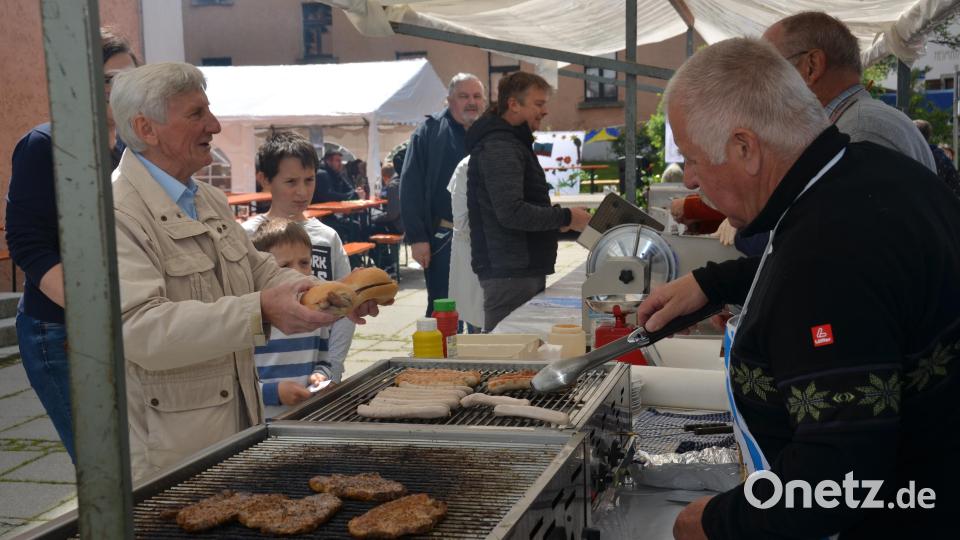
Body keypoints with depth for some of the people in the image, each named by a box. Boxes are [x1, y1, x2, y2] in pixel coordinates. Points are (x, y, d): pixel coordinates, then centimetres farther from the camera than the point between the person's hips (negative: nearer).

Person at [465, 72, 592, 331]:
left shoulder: (513, 143, 21)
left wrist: (555, 219, 14)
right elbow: (511, 212, -24)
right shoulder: (499, 147, -15)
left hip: (524, 268, 11)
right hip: (509, 273, -11)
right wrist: (565, 217, -15)